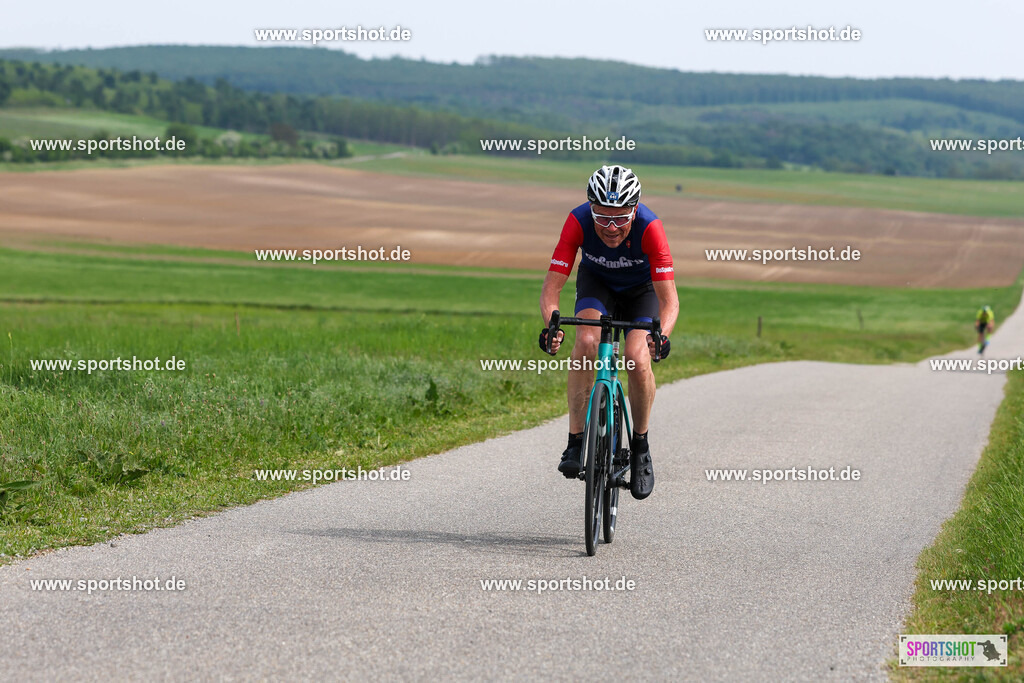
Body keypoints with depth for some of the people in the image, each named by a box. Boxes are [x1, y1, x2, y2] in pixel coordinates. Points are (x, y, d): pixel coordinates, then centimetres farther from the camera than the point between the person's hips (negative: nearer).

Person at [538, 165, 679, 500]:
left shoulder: (649, 227, -37)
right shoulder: (579, 221, -33)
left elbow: (669, 298, -37)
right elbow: (551, 287, -33)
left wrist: (661, 335, -57)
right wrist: (551, 327, -53)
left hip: (641, 289, -1)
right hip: (596, 282, 1)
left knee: (637, 360, -24)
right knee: (586, 341, -29)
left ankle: (640, 445, 0)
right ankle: (575, 442, -19)